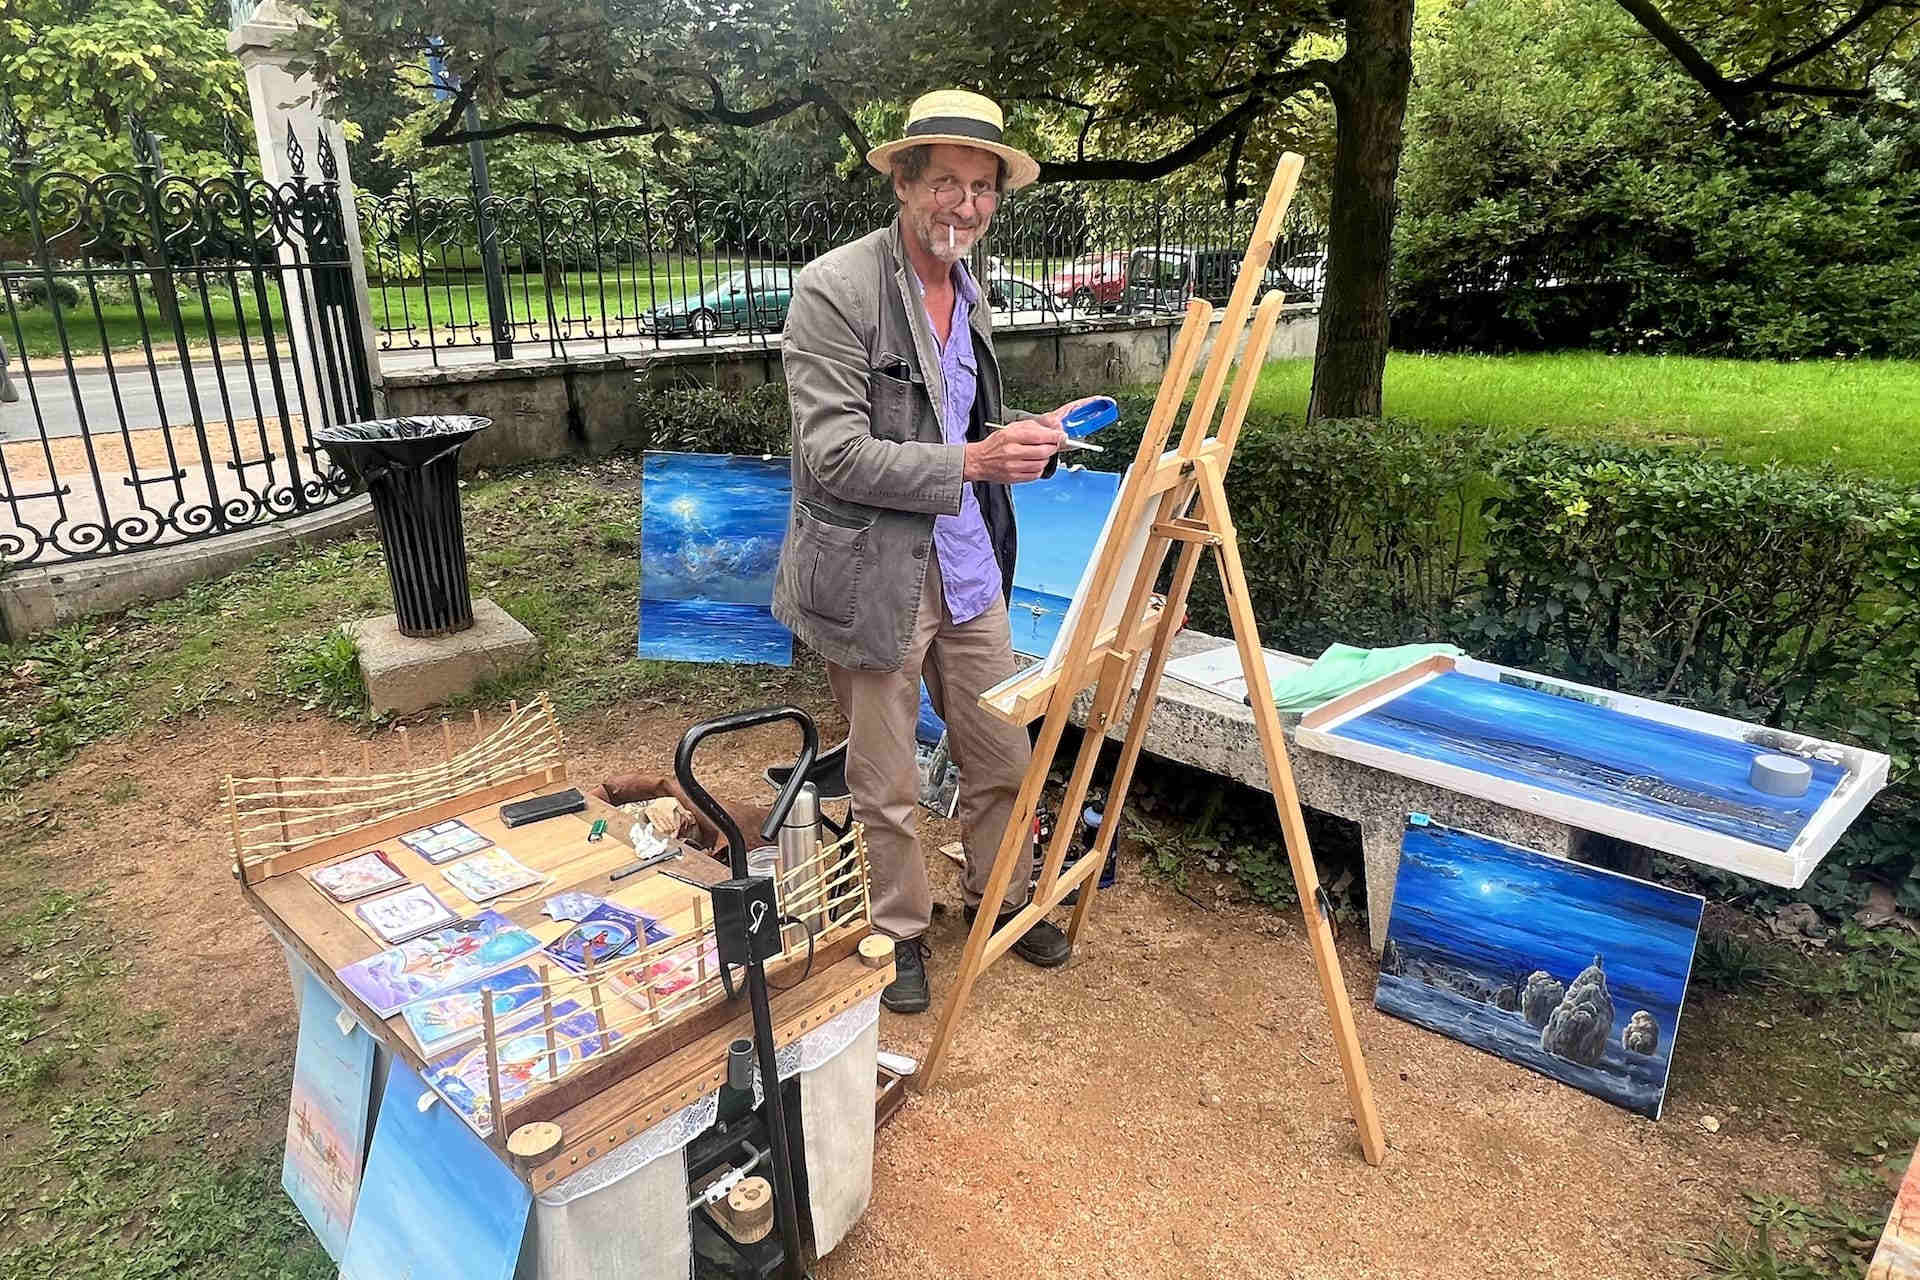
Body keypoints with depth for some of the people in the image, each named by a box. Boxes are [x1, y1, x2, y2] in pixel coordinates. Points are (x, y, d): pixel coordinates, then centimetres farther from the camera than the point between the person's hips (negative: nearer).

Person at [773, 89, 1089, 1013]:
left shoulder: (967, 293, 11)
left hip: (968, 570, 7)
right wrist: (971, 462, -24)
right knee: (885, 788, 9)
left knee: (1003, 757, 17)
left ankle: (998, 898, 41)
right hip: (874, 578, -7)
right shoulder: (833, 289, -14)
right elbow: (833, 454, -20)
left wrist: (1025, 435, 2)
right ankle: (898, 932, 33)